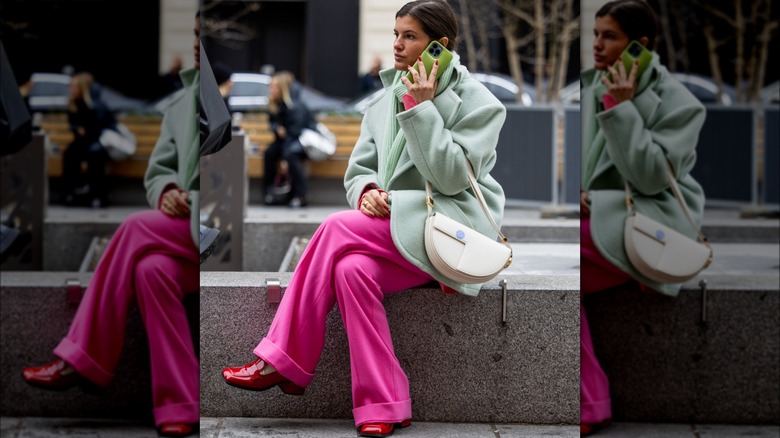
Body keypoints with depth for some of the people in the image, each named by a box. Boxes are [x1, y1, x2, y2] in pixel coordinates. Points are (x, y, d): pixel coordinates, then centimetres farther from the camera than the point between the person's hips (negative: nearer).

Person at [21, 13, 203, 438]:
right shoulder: (181, 107, 19)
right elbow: (157, 171, 22)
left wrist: (190, 206, -16)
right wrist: (167, 192, -4)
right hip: (187, 230, 5)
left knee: (138, 228, -24)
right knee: (152, 269, -27)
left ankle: (82, 360, -14)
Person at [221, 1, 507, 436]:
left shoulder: (479, 103, -3)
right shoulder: (385, 102, 14)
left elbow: (451, 177, -15)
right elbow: (359, 170, 15)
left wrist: (422, 108, -17)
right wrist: (367, 192, -10)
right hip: (396, 229, 6)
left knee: (337, 228, -26)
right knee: (352, 269, -30)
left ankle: (283, 362, -20)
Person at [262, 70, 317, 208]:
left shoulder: (295, 107, -28)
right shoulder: (273, 105, -6)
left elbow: (294, 133, -27)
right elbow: (272, 121, 12)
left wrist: (286, 160, -29)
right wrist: (277, 128, -15)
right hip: (285, 138, 7)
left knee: (291, 153, -36)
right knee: (269, 153, -20)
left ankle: (301, 195, -26)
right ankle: (269, 192, -9)